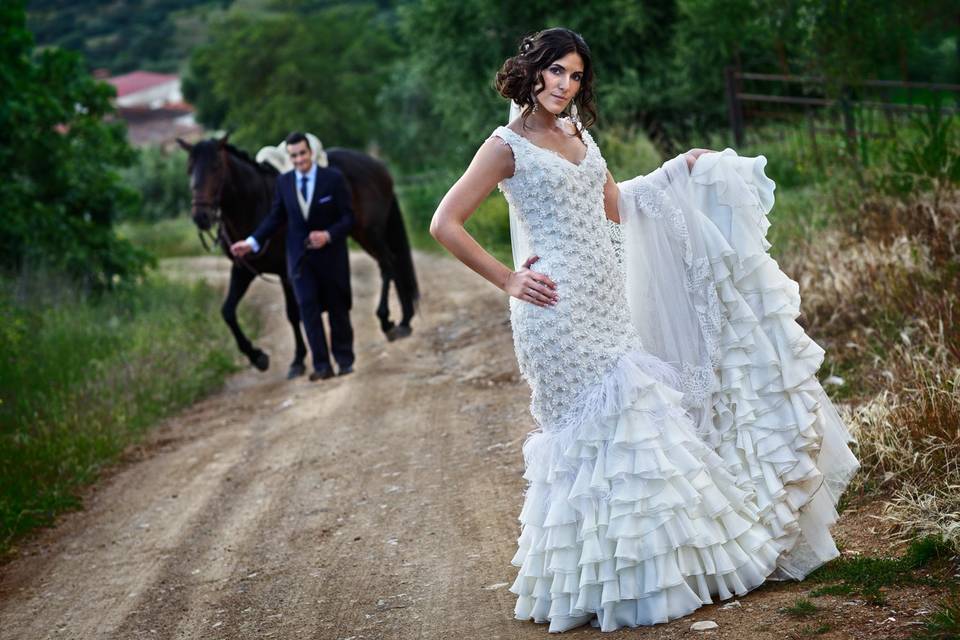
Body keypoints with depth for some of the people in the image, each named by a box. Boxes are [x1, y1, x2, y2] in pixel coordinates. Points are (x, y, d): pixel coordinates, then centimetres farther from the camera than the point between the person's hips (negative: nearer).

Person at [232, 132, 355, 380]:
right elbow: (275, 218, 6)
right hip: (300, 256, 2)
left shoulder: (334, 178, -9)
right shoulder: (283, 182, 0)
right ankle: (322, 365, -4)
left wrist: (328, 234, -26)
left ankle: (344, 360, 23)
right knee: (308, 308, -6)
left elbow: (348, 217, -9)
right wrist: (252, 242, -4)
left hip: (330, 254, -2)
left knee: (337, 308, 9)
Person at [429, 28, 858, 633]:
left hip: (608, 304, 7)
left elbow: (614, 207, 22)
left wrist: (680, 171, 20)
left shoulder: (578, 133, 14)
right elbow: (446, 224, -11)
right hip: (560, 313, -7)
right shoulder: (508, 146, -8)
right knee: (596, 427, -5)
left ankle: (654, 565, 21)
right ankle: (606, 580, 7)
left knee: (632, 419, 10)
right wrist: (507, 278, -11)